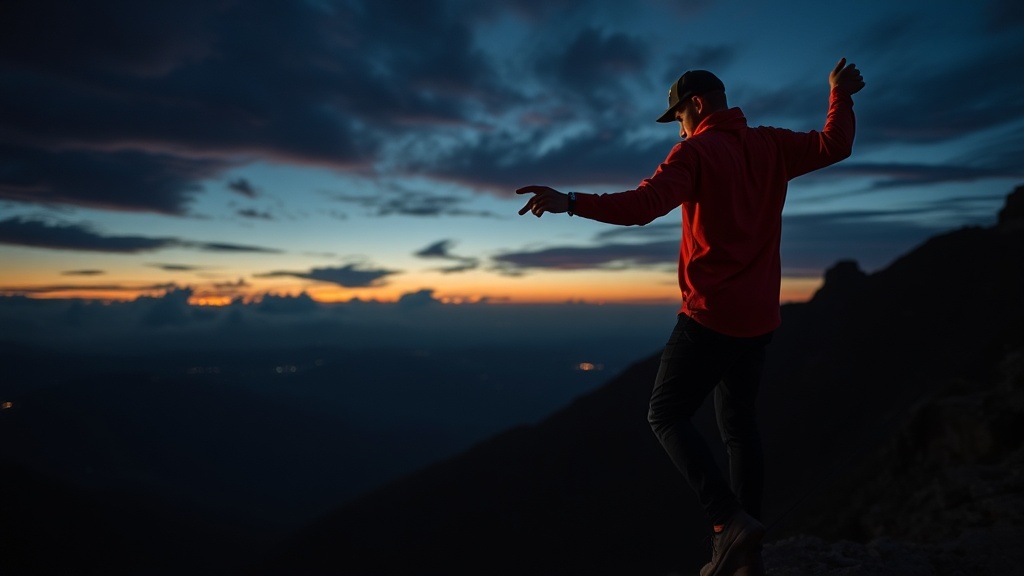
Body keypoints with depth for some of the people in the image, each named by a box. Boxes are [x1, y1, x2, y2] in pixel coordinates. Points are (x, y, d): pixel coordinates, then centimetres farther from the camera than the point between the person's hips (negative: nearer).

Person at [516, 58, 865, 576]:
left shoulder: (697, 151, -9)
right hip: (759, 319, 8)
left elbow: (643, 206, -23)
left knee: (667, 415, 3)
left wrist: (571, 202, -26)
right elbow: (833, 146, 13)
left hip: (711, 315, -7)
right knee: (740, 425, 14)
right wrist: (841, 95, 29)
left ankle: (730, 520, -8)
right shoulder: (771, 146, 9)